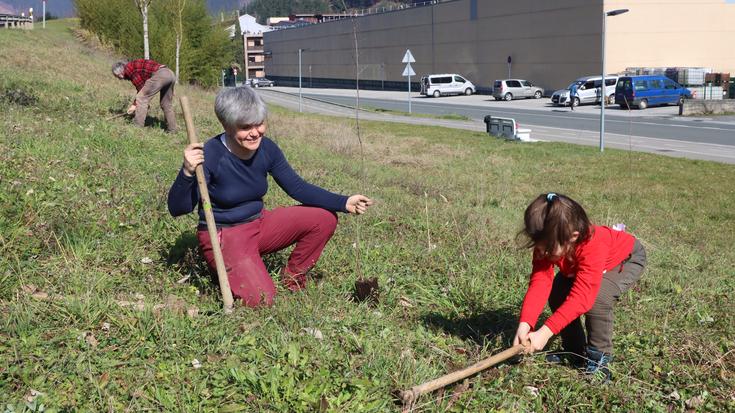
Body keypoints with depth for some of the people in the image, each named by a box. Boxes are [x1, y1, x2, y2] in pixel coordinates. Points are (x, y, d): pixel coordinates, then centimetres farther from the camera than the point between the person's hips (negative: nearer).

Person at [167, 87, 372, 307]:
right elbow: (178, 209, -23)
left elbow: (297, 187, 0)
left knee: (324, 219, -9)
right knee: (259, 299, -24)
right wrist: (187, 173, -43)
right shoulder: (210, 155, -24)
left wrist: (344, 203, -10)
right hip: (223, 235, -6)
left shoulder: (267, 149, -7)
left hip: (259, 224, 6)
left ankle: (292, 279, 10)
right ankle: (230, 268, 9)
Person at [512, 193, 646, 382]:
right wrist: (525, 324, -49)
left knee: (598, 298, -31)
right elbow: (539, 283, -35)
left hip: (627, 258, -6)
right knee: (557, 294, -9)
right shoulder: (547, 245, -29)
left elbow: (581, 296, -49)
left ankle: (599, 358, -12)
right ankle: (575, 350, 10)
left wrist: (546, 332, -54)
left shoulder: (593, 246, -46)